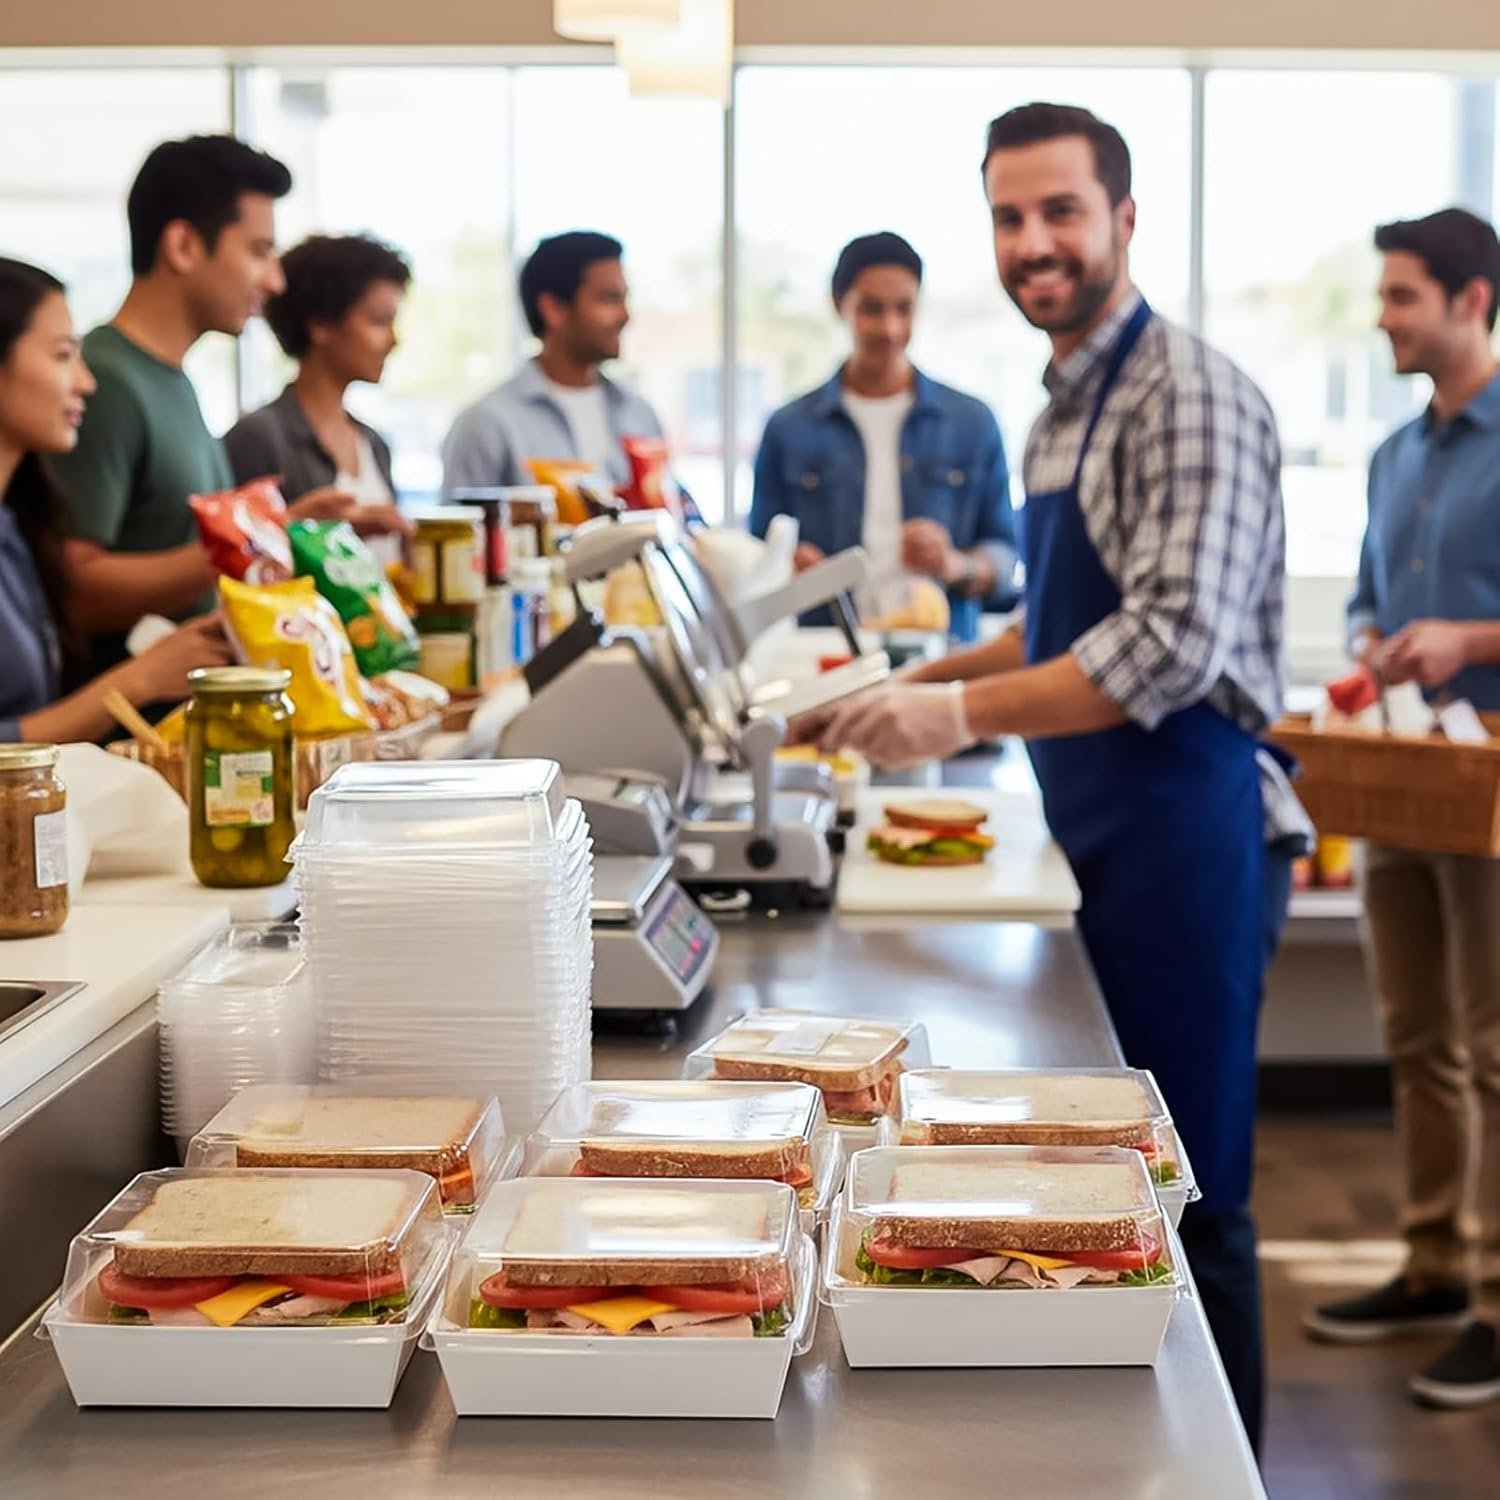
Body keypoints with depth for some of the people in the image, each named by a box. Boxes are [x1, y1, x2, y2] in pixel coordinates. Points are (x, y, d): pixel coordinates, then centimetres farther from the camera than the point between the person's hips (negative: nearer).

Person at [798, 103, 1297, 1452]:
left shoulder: (1189, 394, -15)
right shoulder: (1066, 406, 14)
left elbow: (1174, 645, -25)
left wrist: (962, 713, -25)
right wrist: (924, 681, 15)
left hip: (1186, 837, -9)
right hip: (1104, 839, 9)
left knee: (1188, 1205, 0)